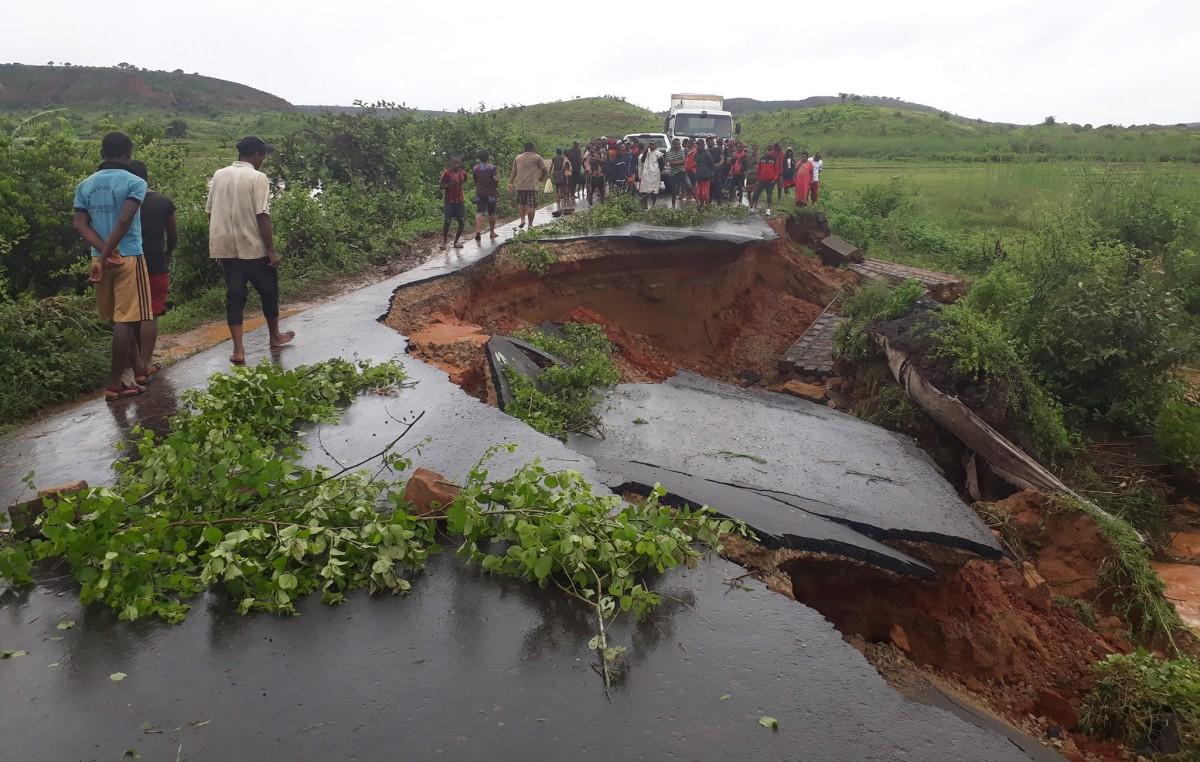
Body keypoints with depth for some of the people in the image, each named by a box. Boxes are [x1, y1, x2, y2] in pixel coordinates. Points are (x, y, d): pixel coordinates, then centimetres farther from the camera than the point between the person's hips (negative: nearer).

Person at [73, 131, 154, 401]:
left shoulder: (85, 185, 9)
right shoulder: (135, 183, -8)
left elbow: (79, 224, -2)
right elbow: (124, 221, -20)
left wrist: (103, 252, -11)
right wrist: (107, 255, -17)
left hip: (100, 258, 6)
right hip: (128, 257, -6)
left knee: (120, 318, 17)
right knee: (127, 320, -2)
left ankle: (139, 369, 30)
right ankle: (114, 384, -1)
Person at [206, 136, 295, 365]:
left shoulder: (219, 175, 7)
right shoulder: (258, 178, -11)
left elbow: (211, 212, 10)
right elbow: (262, 217, -16)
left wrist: (218, 244, 19)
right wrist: (272, 250, -13)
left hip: (226, 248, 5)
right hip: (253, 248, -5)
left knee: (234, 295, 7)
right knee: (268, 291, 15)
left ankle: (238, 350, 3)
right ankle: (275, 337, 32)